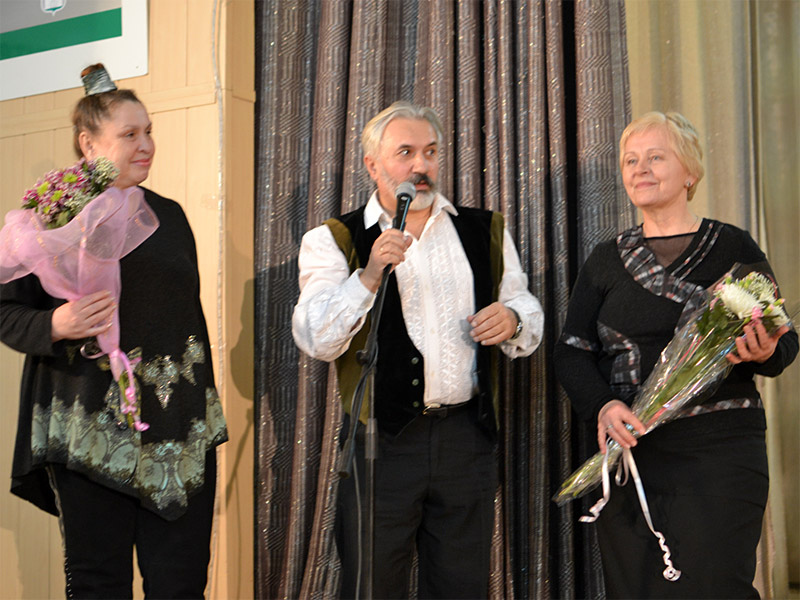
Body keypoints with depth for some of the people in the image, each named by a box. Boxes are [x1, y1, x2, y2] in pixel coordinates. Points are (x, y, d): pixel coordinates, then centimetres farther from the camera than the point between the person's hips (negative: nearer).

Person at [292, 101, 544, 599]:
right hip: (380, 441, -2)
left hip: (467, 439, 3)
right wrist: (369, 276, -23)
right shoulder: (334, 241, 3)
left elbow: (529, 324, 18)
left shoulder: (486, 231, 13)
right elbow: (316, 341, -9)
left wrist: (512, 320, -5)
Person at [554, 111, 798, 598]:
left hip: (719, 450, -3)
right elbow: (572, 351, 7)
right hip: (629, 451, 3)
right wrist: (603, 405, -12)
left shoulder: (733, 248, 2)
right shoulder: (607, 260, 11)